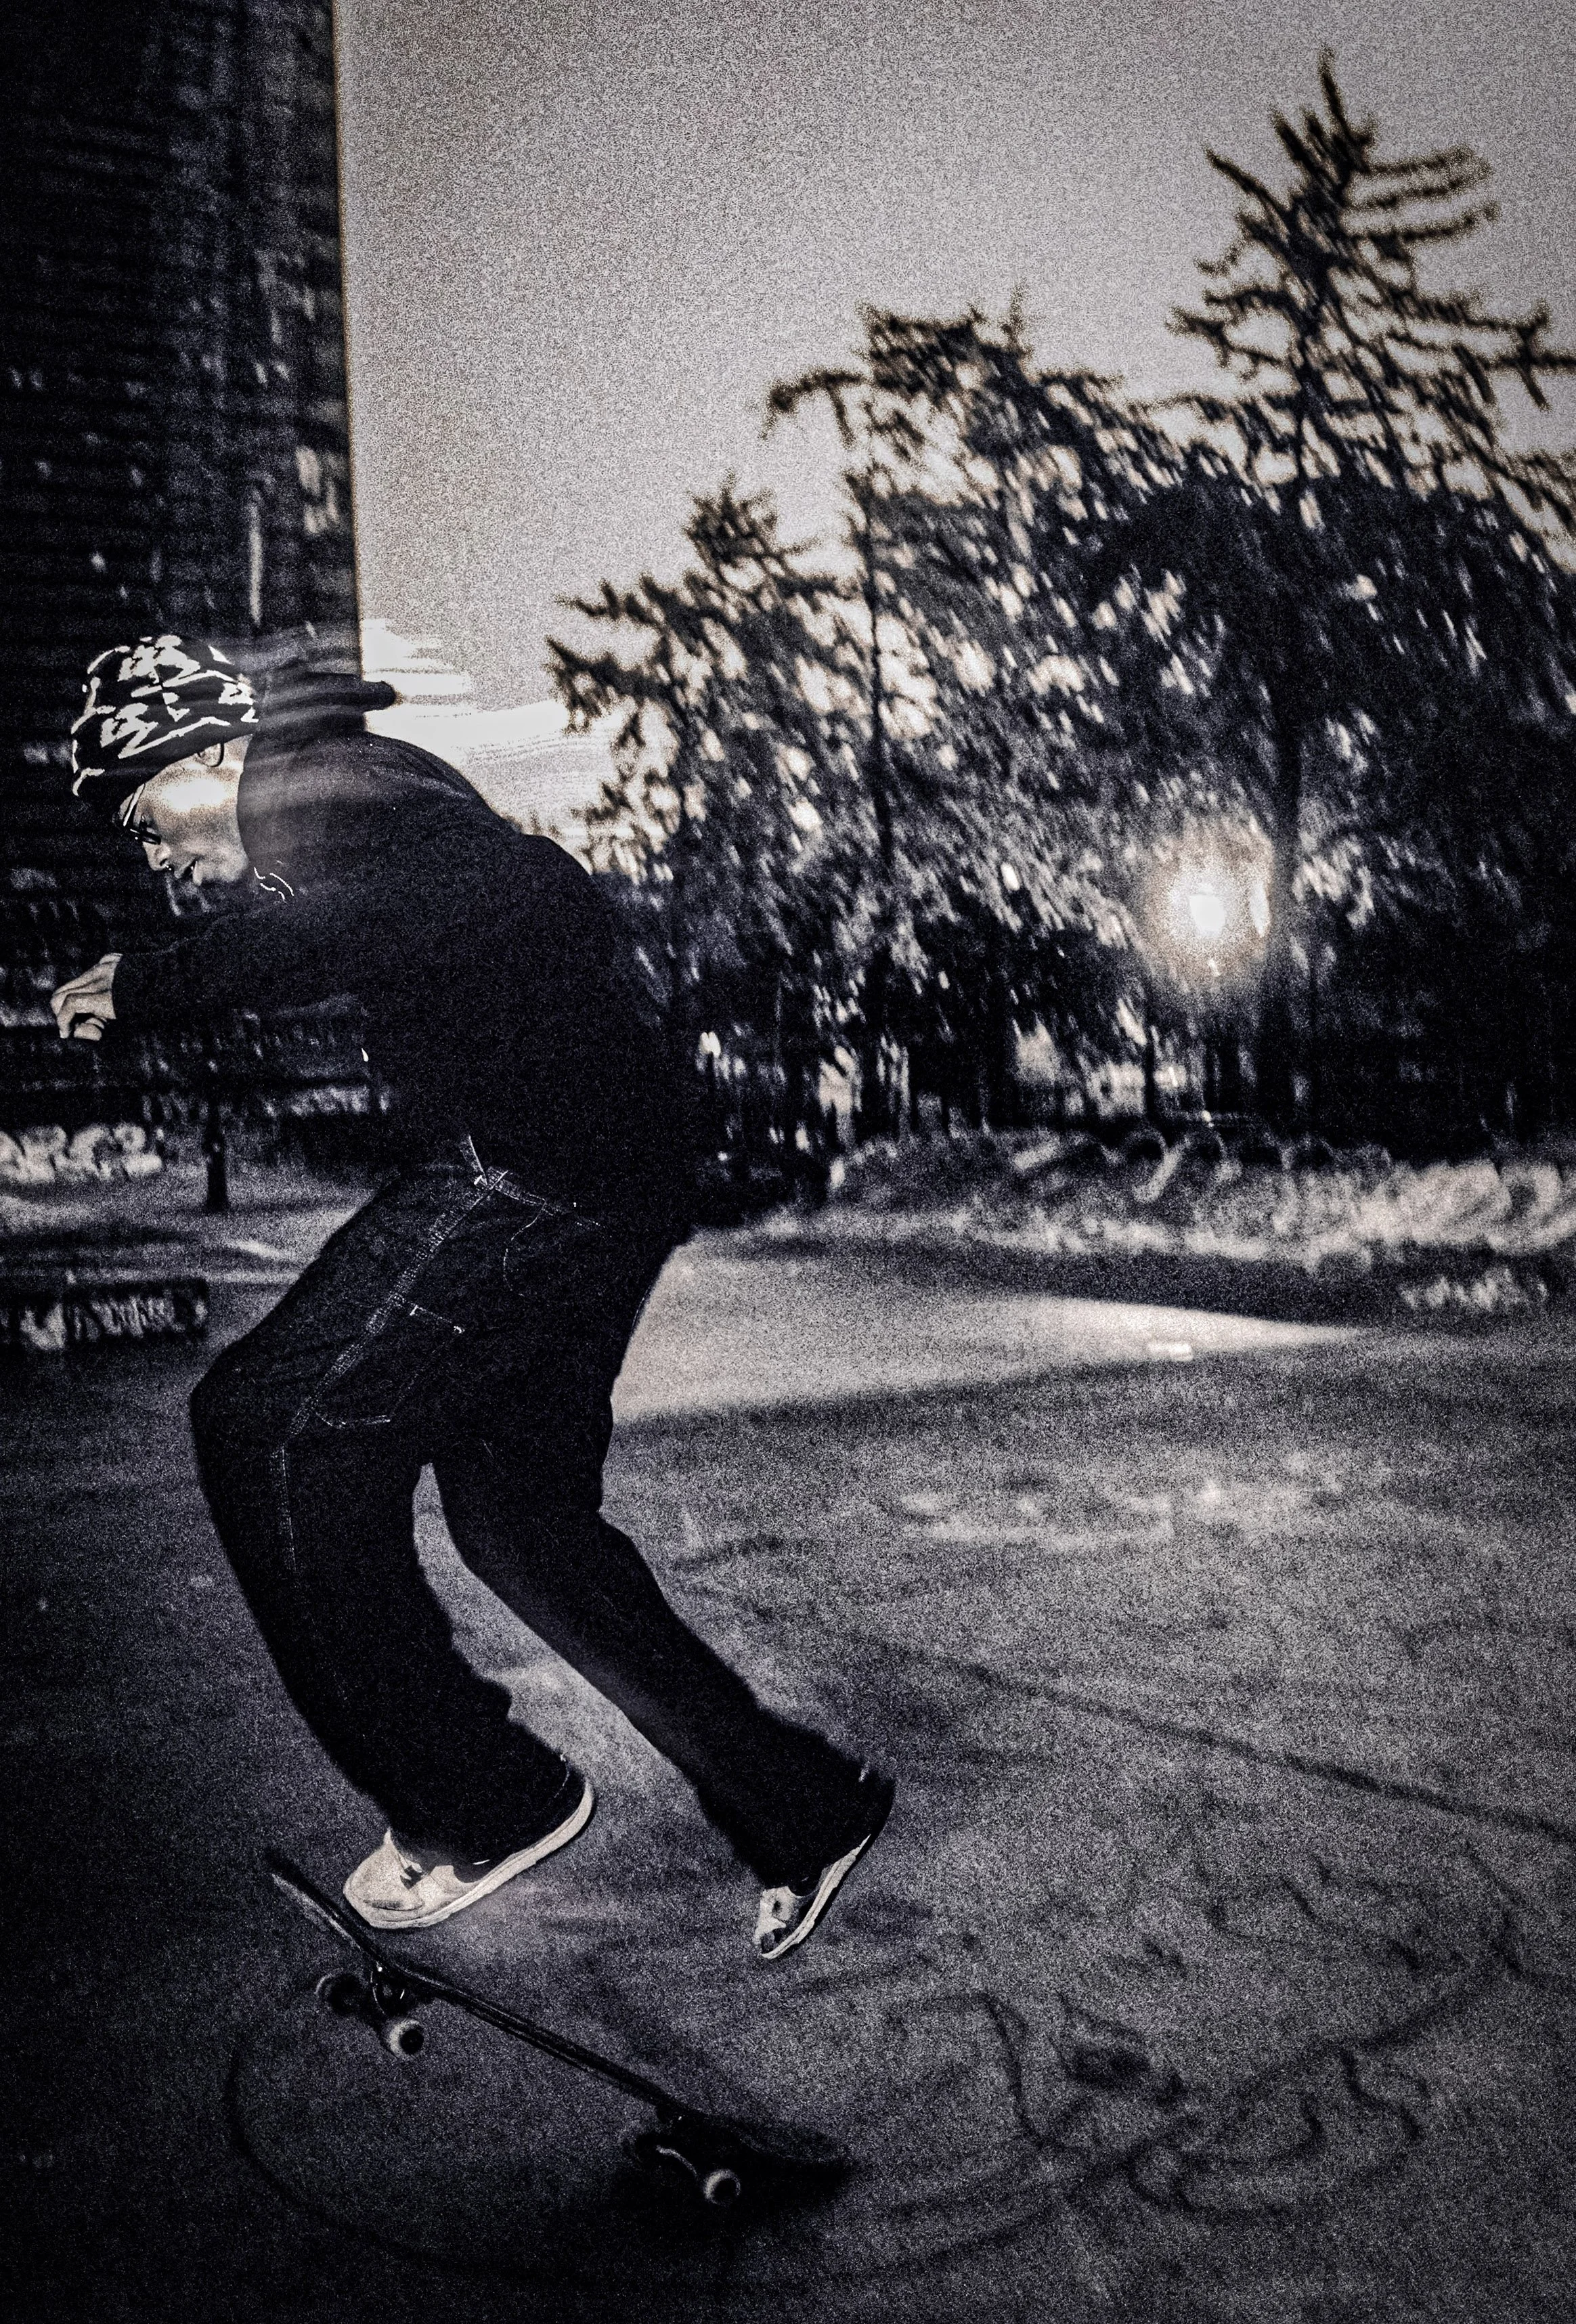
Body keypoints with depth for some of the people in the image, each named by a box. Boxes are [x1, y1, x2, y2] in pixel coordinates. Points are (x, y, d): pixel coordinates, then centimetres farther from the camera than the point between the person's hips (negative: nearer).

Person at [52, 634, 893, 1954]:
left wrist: (141, 989, -15)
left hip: (537, 1169, -11)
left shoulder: (316, 791, -6)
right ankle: (802, 1809, 19)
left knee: (271, 1427, -8)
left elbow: (370, 920, -26)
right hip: (603, 1173, 11)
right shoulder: (369, 800, 25)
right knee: (520, 1513, 14)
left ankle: (484, 1803, 1)